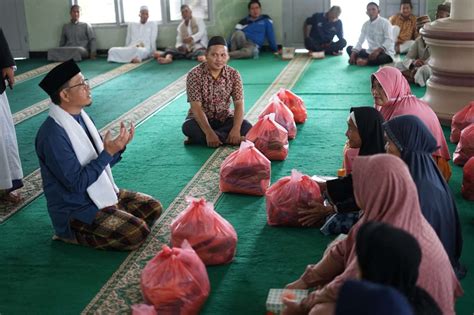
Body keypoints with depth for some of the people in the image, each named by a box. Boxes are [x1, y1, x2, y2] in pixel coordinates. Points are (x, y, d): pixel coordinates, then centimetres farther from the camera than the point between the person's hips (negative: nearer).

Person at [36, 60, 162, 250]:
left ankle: (96, 226, 7)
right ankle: (73, 234, -3)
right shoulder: (53, 134, -24)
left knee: (152, 208, 5)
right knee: (137, 233, -20)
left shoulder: (80, 116, 4)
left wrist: (119, 146, -8)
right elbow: (77, 183, -24)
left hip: (102, 194, 9)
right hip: (75, 211, -9)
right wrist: (108, 152, -25)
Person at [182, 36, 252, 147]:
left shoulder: (233, 74, -8)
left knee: (246, 127, -25)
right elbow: (196, 108, -23)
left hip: (224, 119, 3)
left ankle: (199, 138, -23)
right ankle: (230, 139, -31)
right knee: (188, 127, -35)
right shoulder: (194, 74, -17)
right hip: (200, 119, -2)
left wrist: (236, 129, -33)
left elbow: (239, 104, -14)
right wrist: (209, 133, -37)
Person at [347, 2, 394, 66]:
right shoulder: (365, 25, 8)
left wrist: (378, 50, -35)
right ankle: (360, 60, -31)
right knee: (349, 48, -5)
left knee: (380, 58, -41)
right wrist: (353, 53, -17)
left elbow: (389, 40, -19)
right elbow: (360, 41, 1)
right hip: (370, 52, 6)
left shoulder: (385, 22, -9)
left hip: (385, 52, -6)